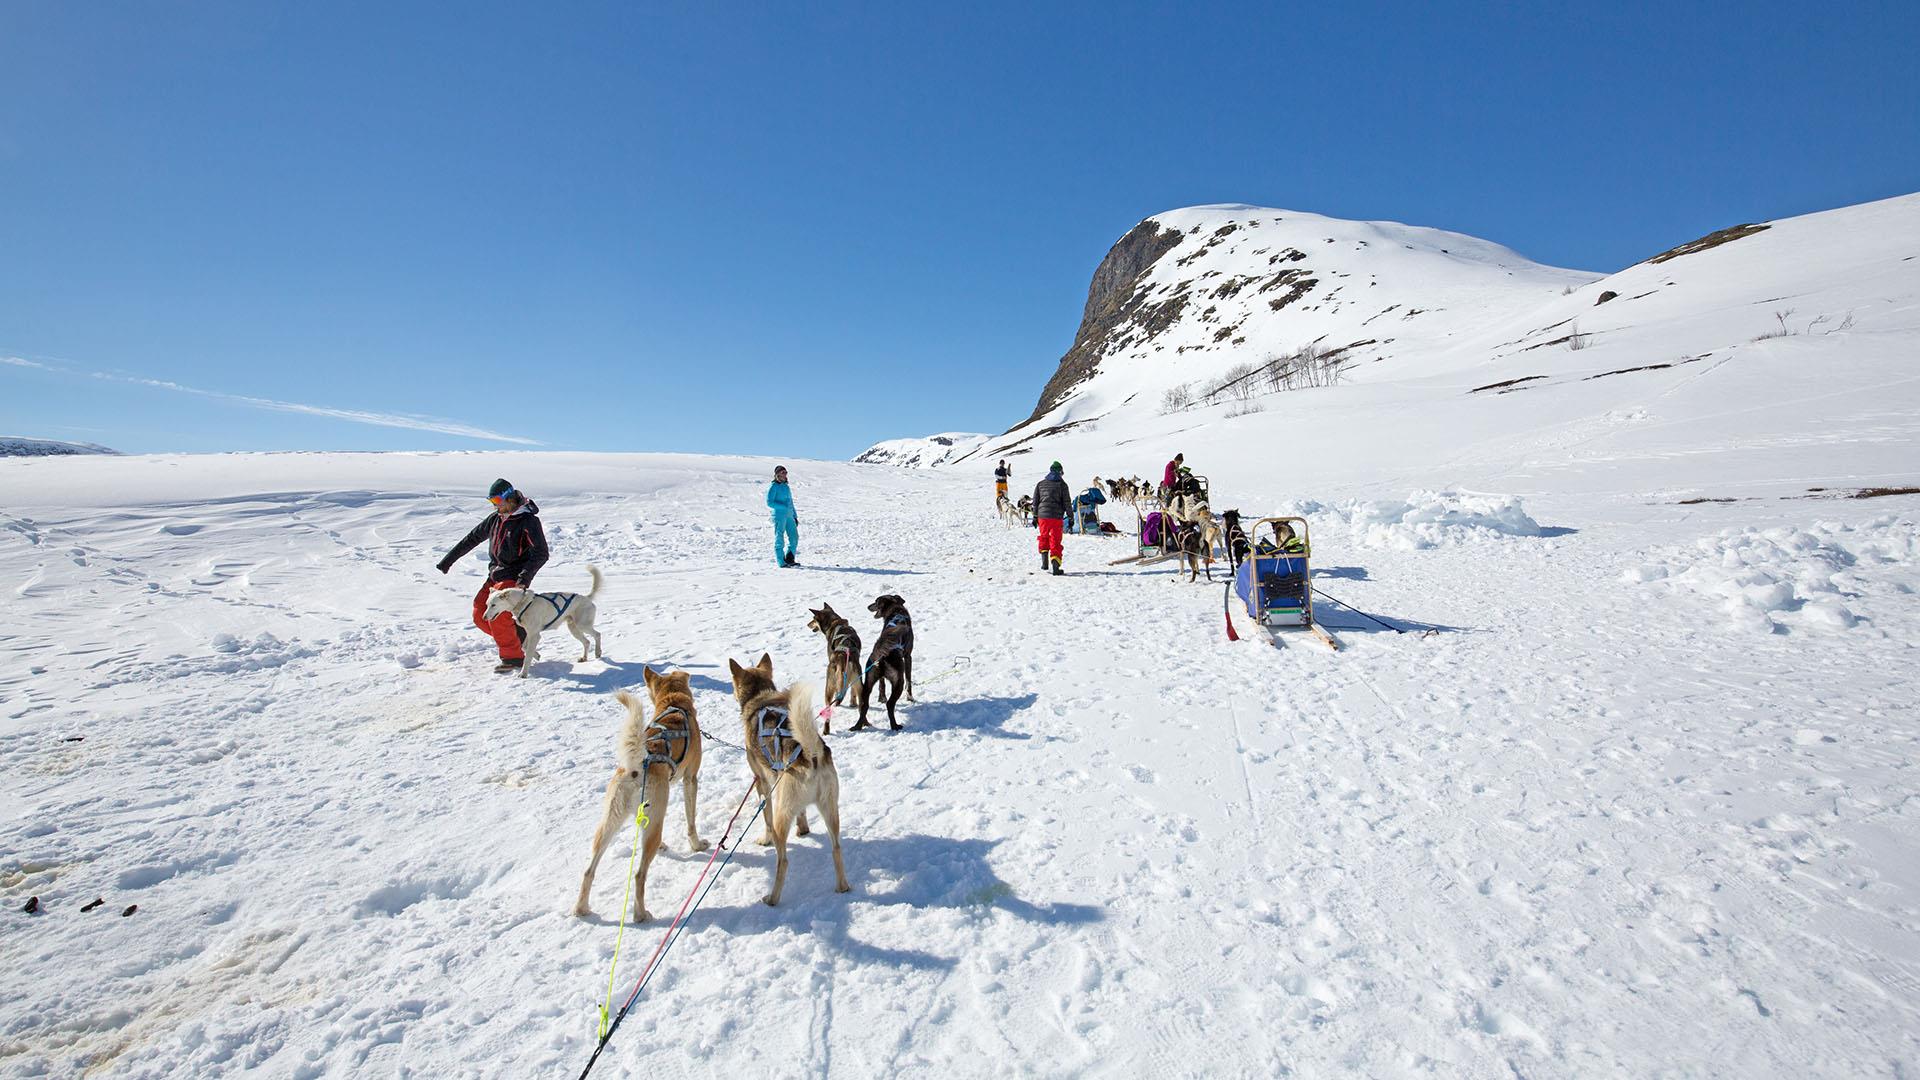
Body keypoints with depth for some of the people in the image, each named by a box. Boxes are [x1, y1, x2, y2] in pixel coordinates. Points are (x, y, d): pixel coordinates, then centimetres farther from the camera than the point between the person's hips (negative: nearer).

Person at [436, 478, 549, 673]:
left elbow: (540, 554, -18)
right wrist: (449, 559, 20)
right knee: (480, 615, 2)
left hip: (514, 578, -8)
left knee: (497, 616, -18)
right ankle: (518, 634, 16)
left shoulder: (528, 520, -13)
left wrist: (525, 576, -29)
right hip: (495, 575, 8)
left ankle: (513, 657, -6)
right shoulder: (496, 518, 9)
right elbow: (472, 538, 19)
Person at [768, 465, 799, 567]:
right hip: (779, 515, -7)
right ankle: (781, 562, 4)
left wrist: (795, 516, 20)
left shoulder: (786, 486, 18)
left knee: (794, 537, 4)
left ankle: (789, 559, 14)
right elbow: (769, 503, -11)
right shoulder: (773, 487, -5)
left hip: (789, 516, 7)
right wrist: (784, 507, -18)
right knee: (779, 539, -2)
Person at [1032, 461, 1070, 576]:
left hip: (1042, 515, 2)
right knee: (1055, 541, 2)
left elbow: (1035, 502, 11)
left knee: (1044, 537, 21)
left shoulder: (1040, 484, 9)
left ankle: (1044, 561, 8)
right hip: (1056, 517, -2)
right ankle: (1056, 567, -4)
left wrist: (1035, 516, 17)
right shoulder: (1062, 484, 0)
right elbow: (1067, 502, -1)